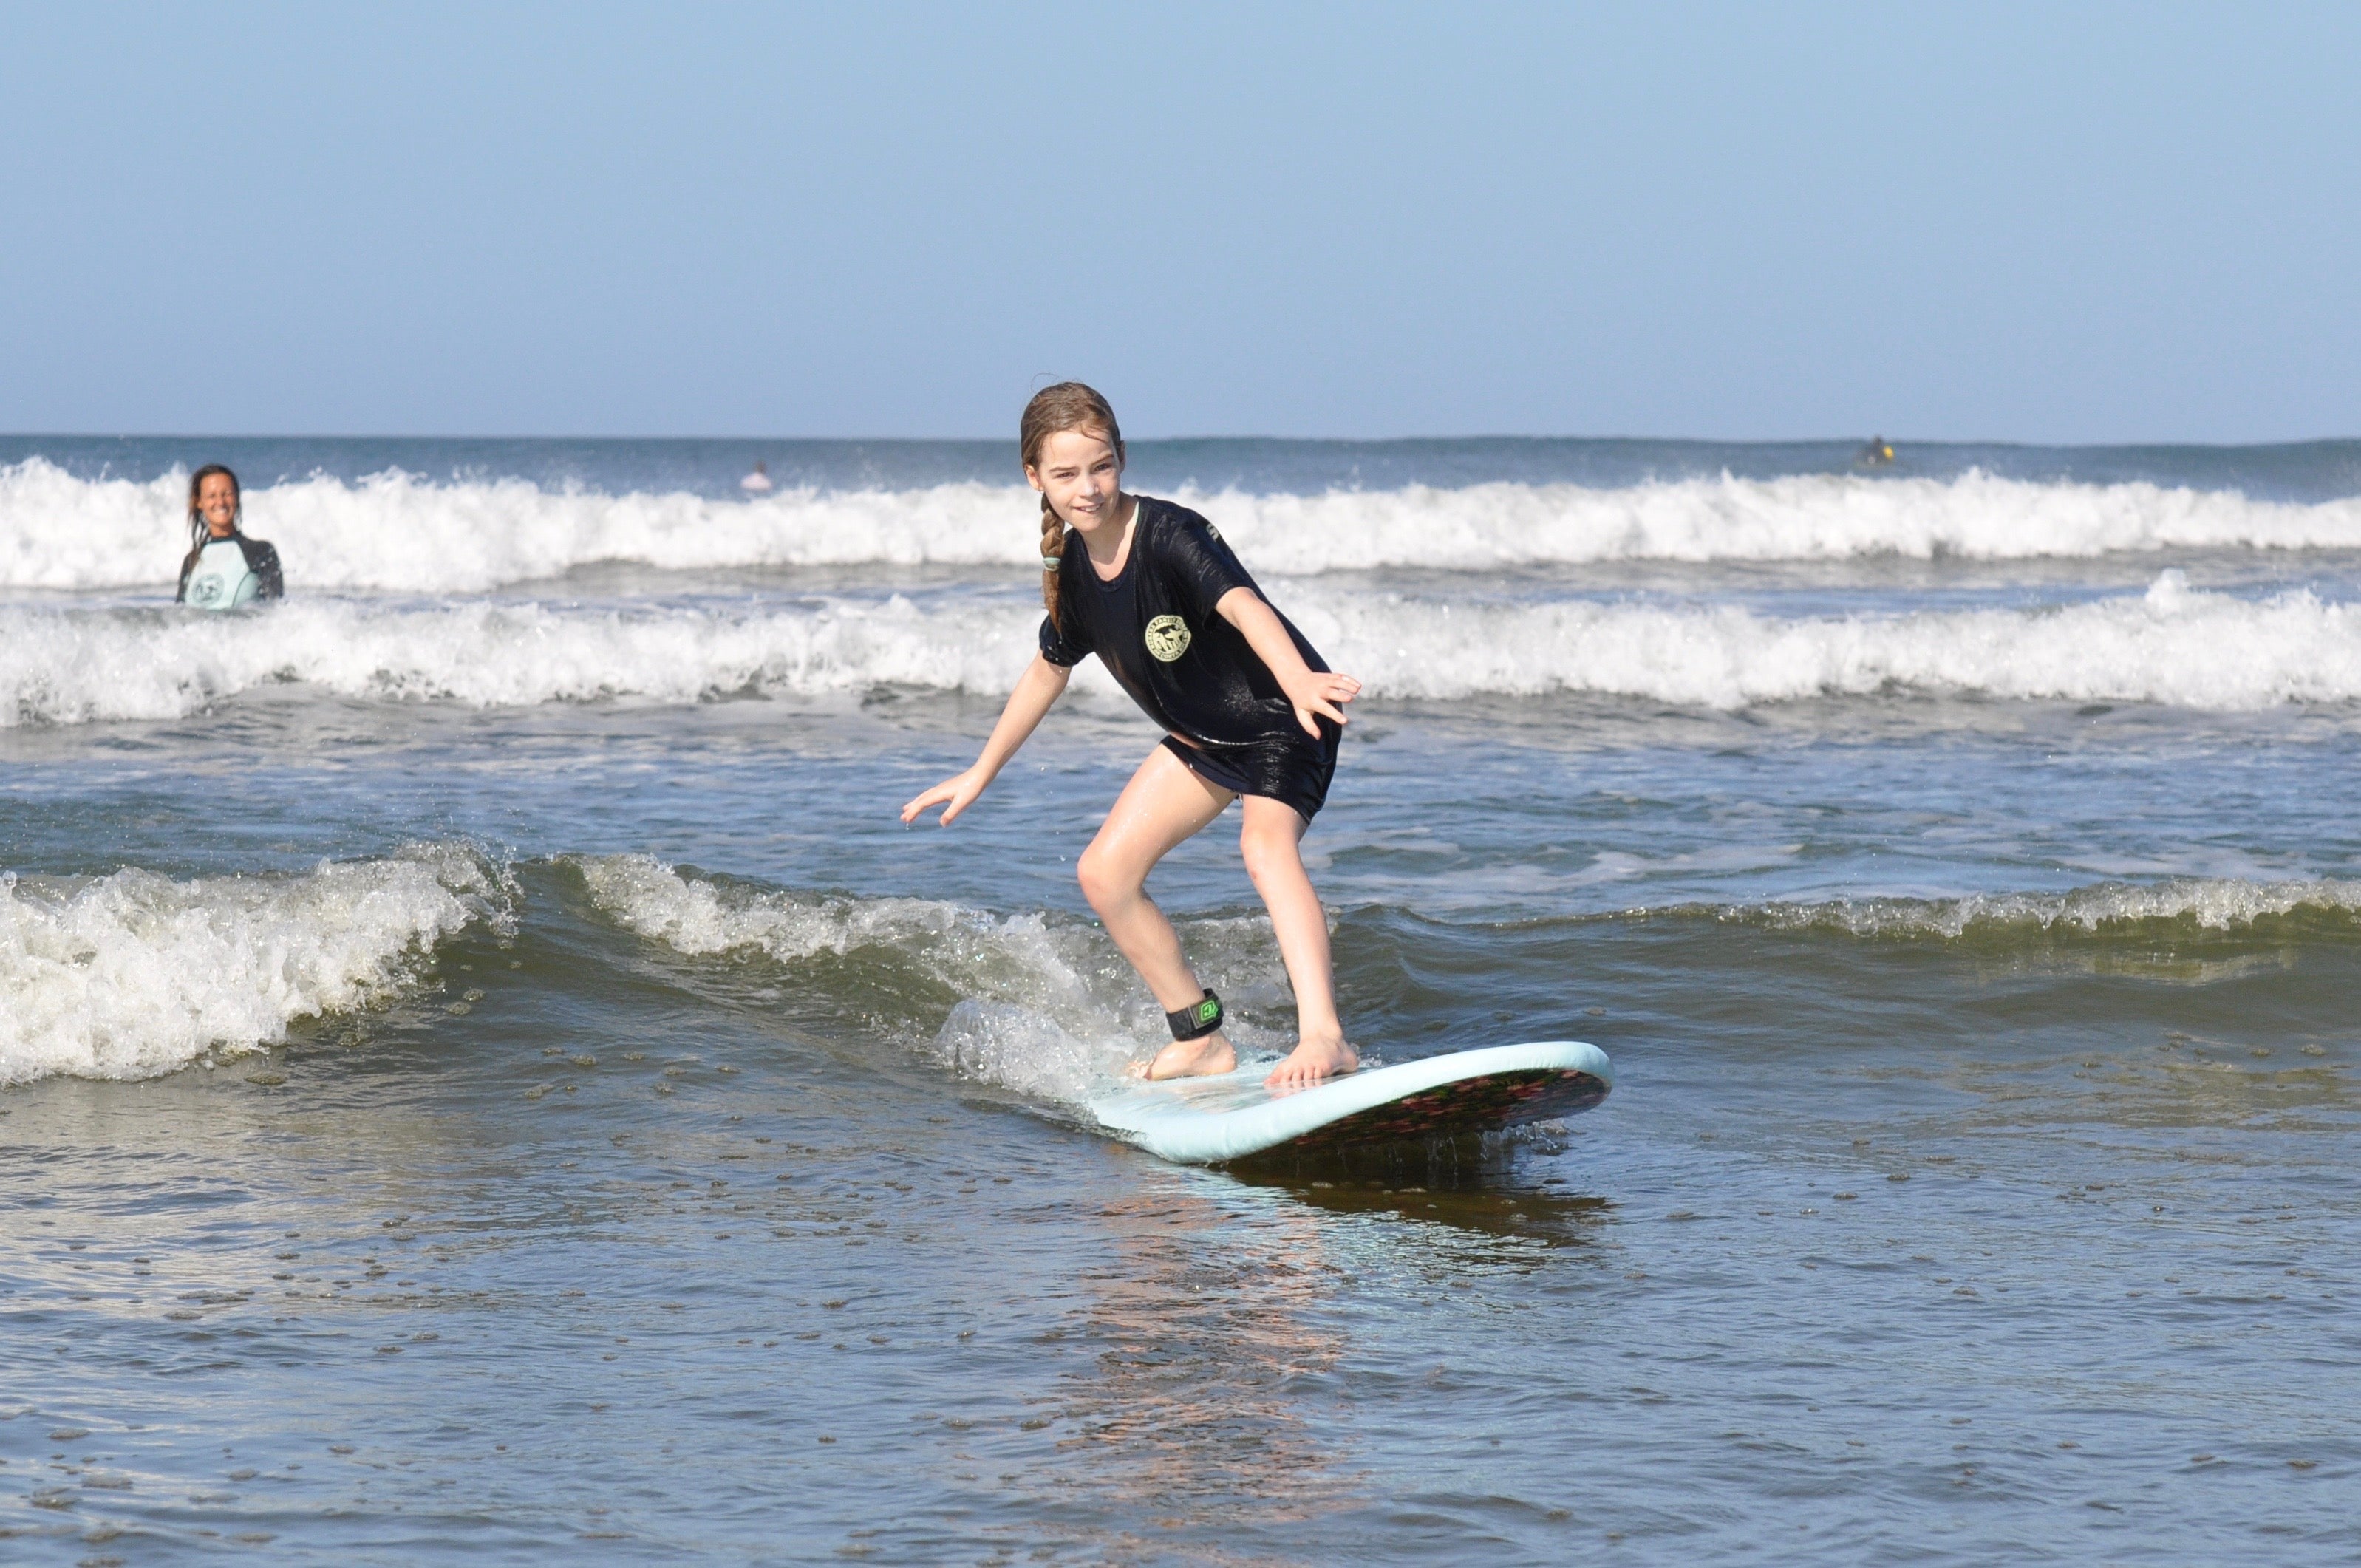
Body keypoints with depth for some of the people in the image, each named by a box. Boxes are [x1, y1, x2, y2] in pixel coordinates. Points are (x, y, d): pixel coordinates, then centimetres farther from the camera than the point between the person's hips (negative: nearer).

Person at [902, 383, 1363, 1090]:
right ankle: (1200, 1039, 18)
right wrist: (980, 773, 24)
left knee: (1265, 842, -34)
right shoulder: (1076, 567, -3)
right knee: (1104, 873, 6)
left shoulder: (1169, 534, -26)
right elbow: (1048, 671, 16)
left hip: (1281, 720, -9)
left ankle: (1323, 1037, -49)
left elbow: (1242, 605, -45)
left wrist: (1299, 681, -65)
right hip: (1200, 739, 9)